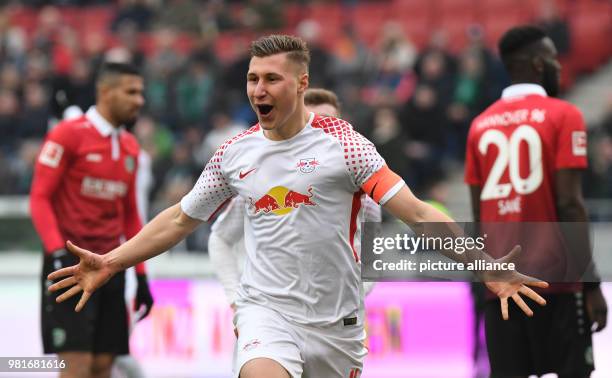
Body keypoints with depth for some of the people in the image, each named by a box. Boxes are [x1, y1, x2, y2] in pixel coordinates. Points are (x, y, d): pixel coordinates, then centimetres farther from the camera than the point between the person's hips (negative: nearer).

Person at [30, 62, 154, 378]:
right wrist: (58, 254, -21)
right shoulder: (69, 134, -7)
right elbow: (40, 199, -10)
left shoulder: (130, 147, 14)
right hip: (71, 263, -7)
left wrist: (141, 275, 17)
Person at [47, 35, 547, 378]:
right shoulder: (235, 153, 5)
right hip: (266, 308, 1)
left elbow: (417, 213, -8)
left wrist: (484, 266, -18)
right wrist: (111, 263, 13)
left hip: (336, 320, -1)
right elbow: (179, 221, 18)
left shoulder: (343, 143, -5)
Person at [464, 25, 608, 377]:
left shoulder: (481, 125, 11)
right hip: (554, 280, -5)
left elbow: (478, 212, 10)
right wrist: (591, 282, -9)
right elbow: (569, 204, -12)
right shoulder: (563, 116, -5)